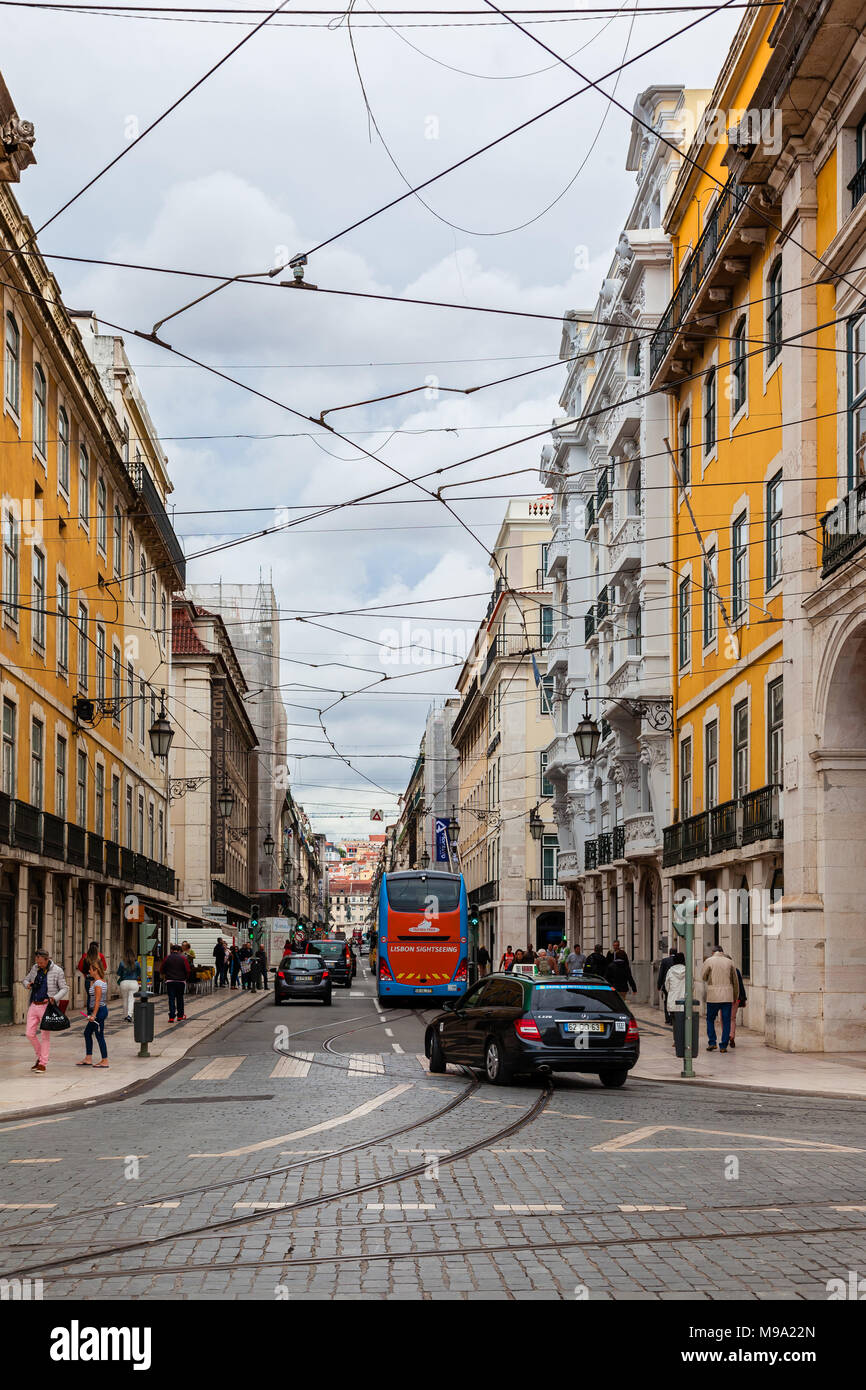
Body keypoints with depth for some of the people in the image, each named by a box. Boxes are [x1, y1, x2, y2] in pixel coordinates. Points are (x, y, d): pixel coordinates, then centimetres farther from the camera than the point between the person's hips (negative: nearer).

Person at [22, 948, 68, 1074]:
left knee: (45, 1036, -2)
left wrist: (55, 998, -20)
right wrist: (27, 984, -3)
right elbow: (25, 979, 21)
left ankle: (43, 1064, 6)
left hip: (46, 1006, -5)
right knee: (30, 1034, 4)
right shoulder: (34, 968, 7)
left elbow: (64, 988, -3)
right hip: (33, 1006, 5)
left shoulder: (57, 971, -6)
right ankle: (40, 1056, 25)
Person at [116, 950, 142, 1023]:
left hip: (124, 983, 0)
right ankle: (129, 1015, -16)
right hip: (134, 983, 0)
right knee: (131, 999, -2)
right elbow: (139, 974, 8)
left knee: (125, 999, 15)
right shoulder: (136, 963, -1)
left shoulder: (122, 963, -3)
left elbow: (119, 975, 3)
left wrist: (118, 981, 21)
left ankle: (127, 1015, 21)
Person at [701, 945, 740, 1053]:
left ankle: (711, 1043, 2)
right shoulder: (730, 962, 6)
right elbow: (735, 981, 10)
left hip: (713, 996, -1)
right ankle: (723, 1046, 2)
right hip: (727, 996, 2)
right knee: (726, 1021, 4)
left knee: (710, 1020, 12)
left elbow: (703, 977, 2)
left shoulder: (709, 961, -1)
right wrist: (736, 996, 20)